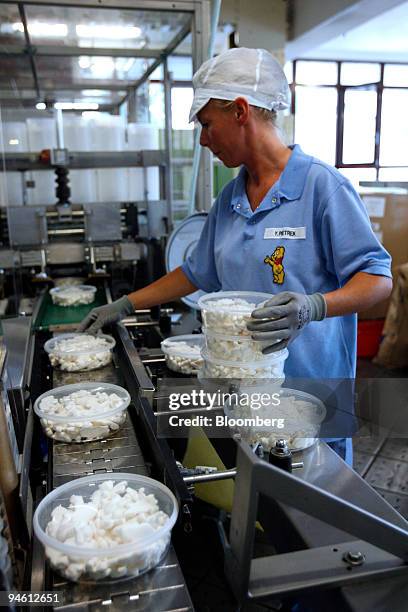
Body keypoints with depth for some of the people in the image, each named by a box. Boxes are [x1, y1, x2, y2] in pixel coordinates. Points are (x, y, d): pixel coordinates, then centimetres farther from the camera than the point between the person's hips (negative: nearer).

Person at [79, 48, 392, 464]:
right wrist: (125, 305, 17)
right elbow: (197, 273, 18)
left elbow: (378, 280, -13)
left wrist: (313, 307, -31)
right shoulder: (230, 199, 8)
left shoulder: (323, 185, -13)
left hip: (310, 393, -5)